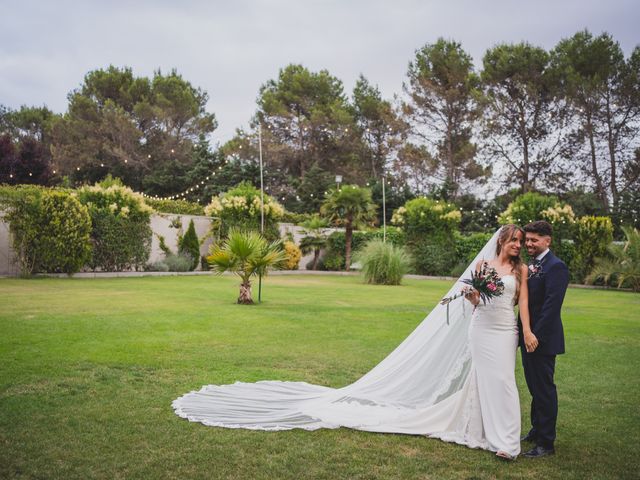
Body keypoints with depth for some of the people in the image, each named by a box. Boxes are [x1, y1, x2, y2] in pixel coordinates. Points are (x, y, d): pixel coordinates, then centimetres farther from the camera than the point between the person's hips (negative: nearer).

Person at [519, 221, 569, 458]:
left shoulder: (555, 266, -15)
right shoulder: (530, 266, 12)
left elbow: (552, 305, -21)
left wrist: (535, 336, -21)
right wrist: (524, 334, 8)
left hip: (542, 339, -8)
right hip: (528, 337, 8)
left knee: (544, 389, 1)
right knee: (535, 387, 19)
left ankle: (546, 443, 11)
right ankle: (537, 430, 33)